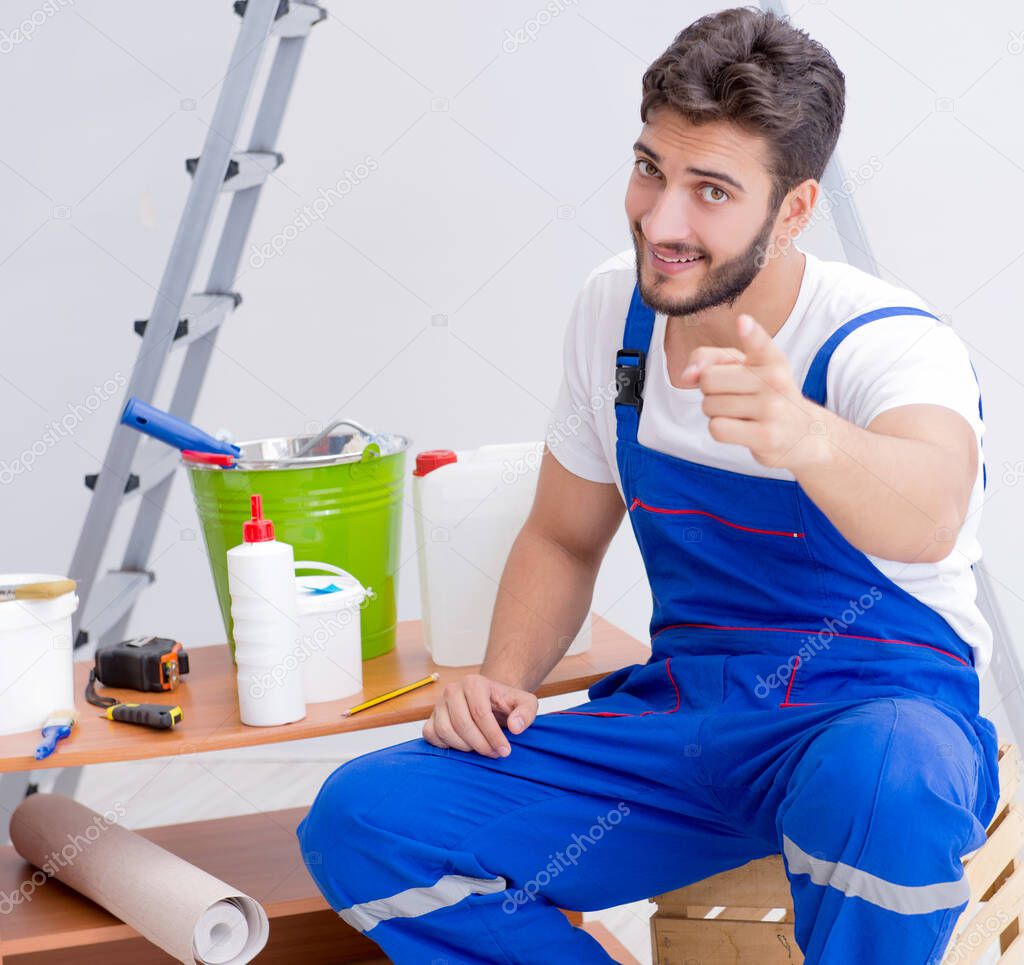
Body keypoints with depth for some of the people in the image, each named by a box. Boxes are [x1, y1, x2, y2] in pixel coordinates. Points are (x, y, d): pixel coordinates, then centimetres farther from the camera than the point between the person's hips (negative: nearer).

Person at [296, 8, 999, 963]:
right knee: (359, 820, -13)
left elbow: (930, 517, -42)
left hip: (883, 711, -5)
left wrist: (805, 437, -63)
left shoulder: (887, 343, -18)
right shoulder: (613, 309, 1)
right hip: (682, 714, 5)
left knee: (880, 782, -43)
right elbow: (562, 537, 15)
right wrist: (502, 678, -4)